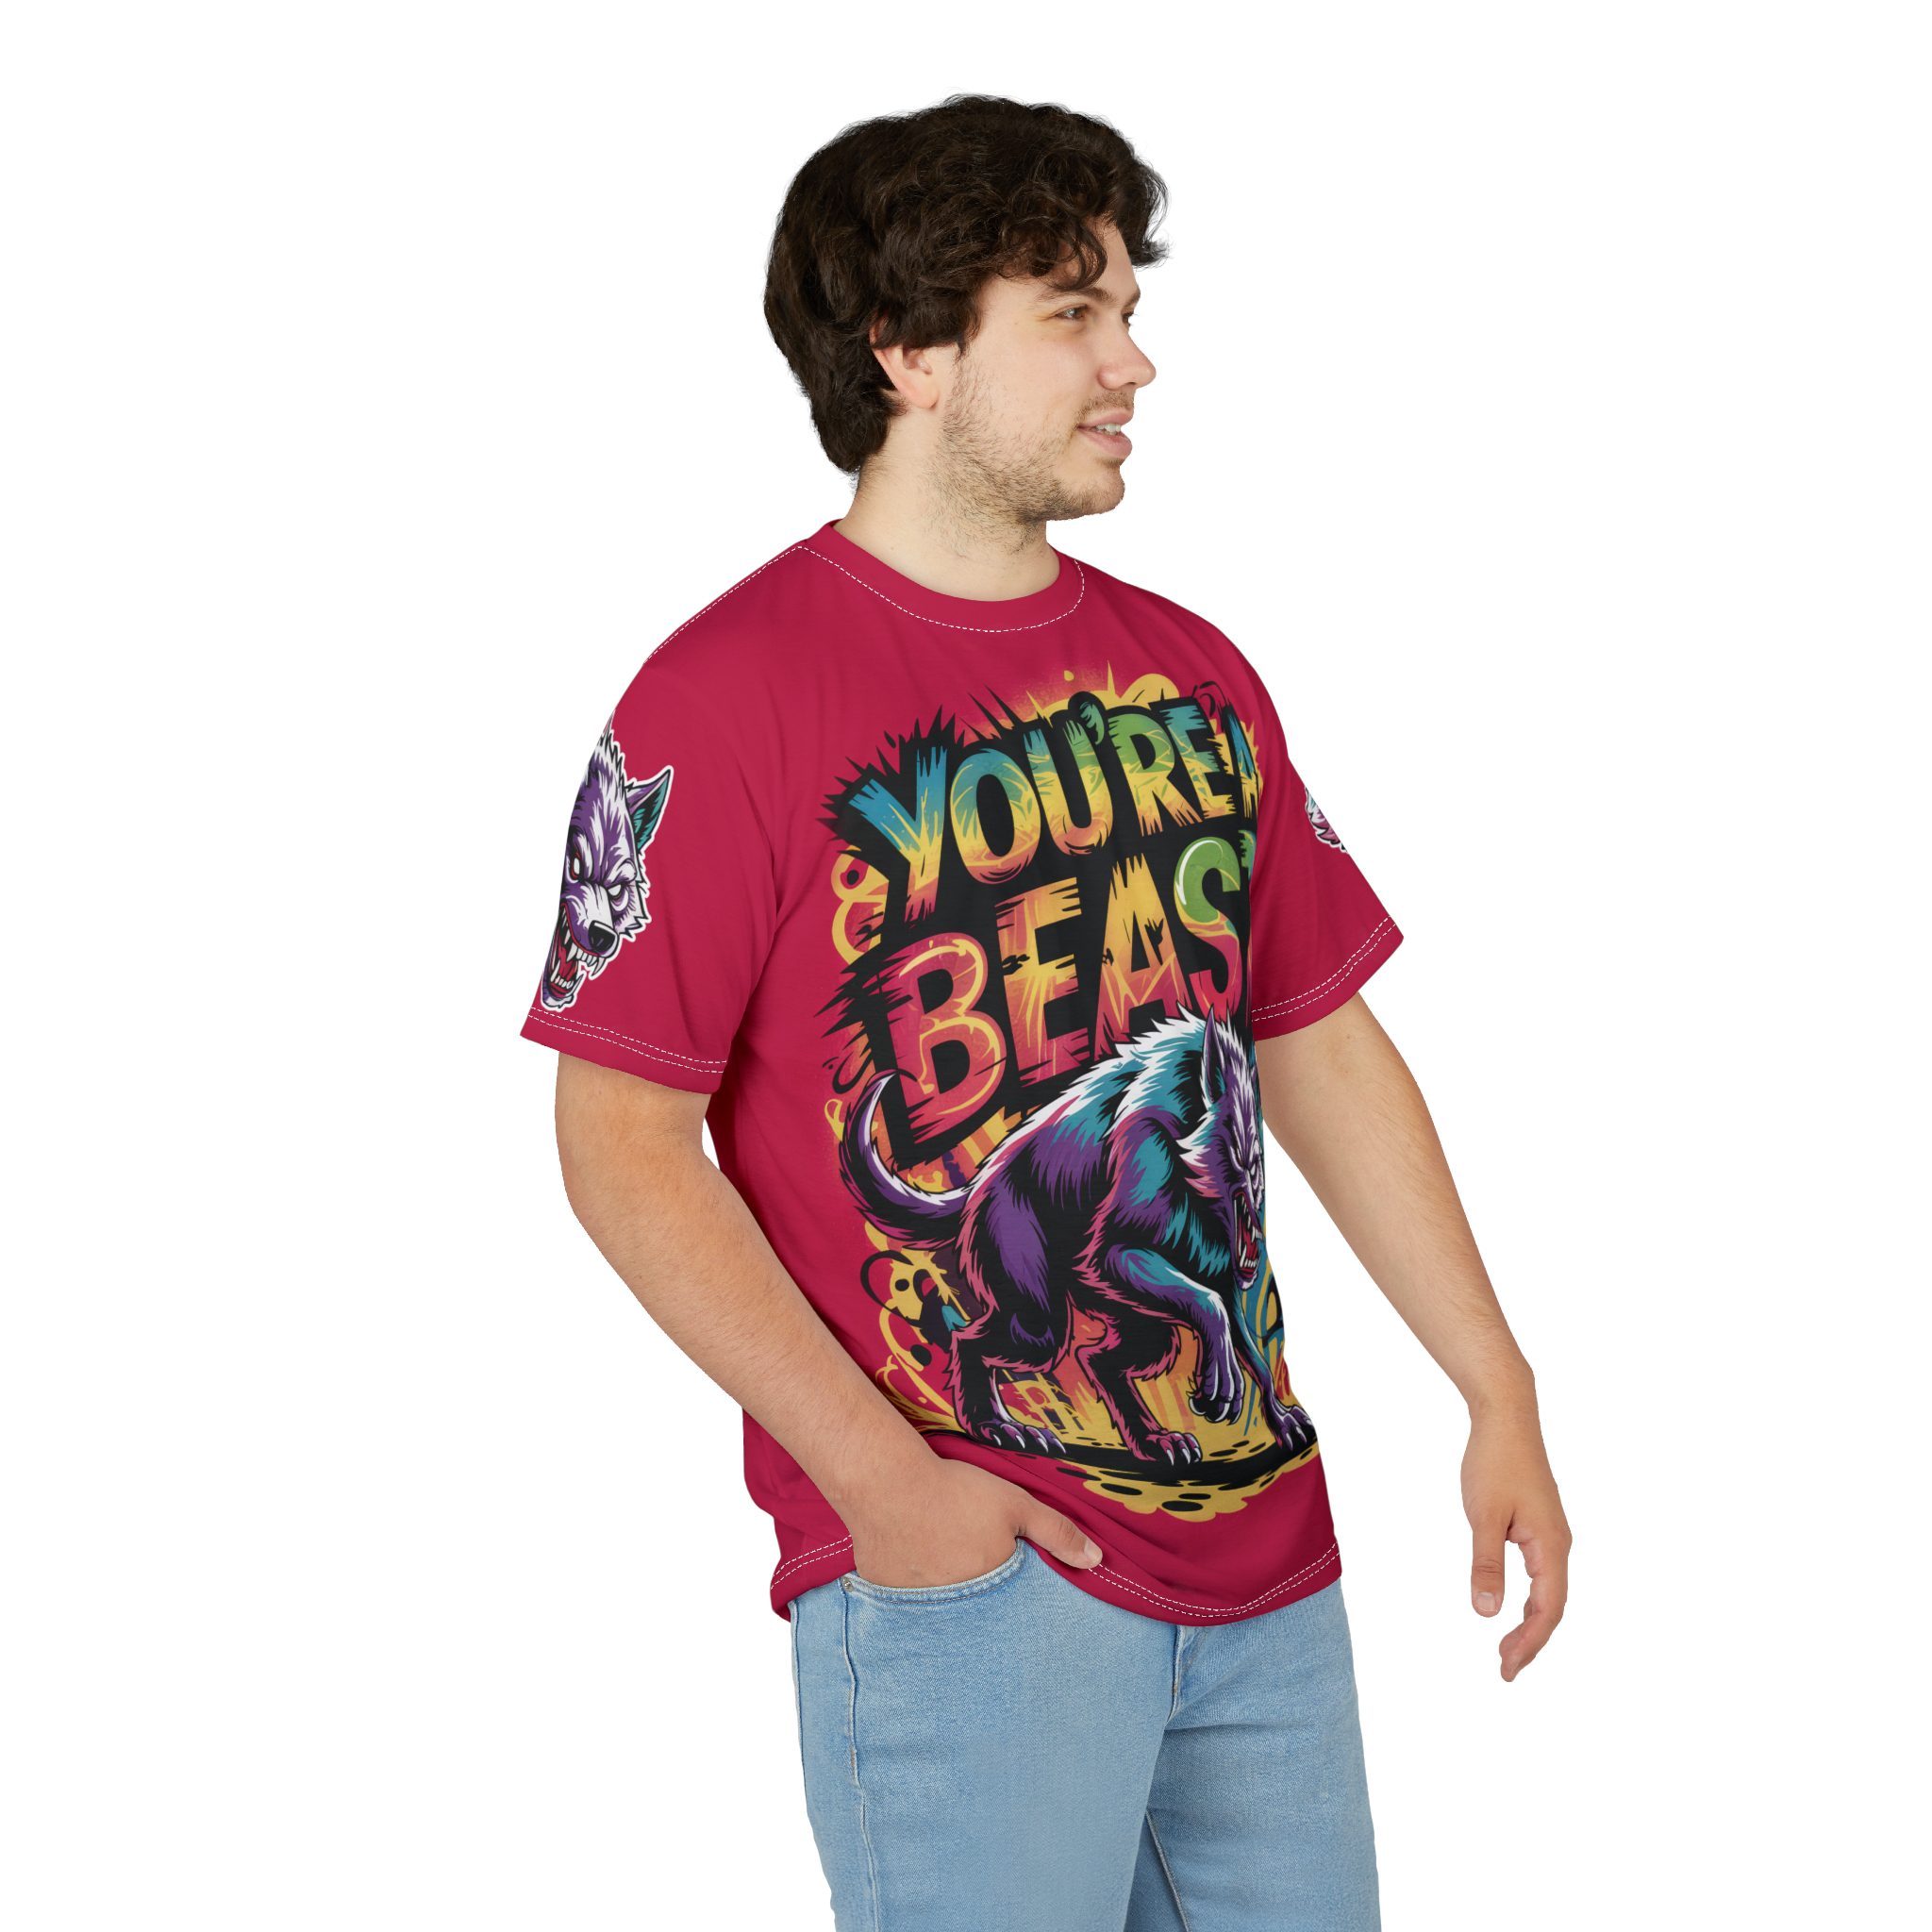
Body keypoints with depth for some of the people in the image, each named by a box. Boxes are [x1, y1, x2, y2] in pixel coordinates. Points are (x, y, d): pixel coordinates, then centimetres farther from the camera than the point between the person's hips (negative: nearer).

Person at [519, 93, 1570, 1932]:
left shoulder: (1192, 677, 11)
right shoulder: (728, 695, -9)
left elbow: (1323, 1049, 15)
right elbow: (621, 1137, -11)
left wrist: (1500, 1395, 11)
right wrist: (874, 1476, -16)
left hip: (1261, 1539, 7)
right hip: (963, 1571, -6)